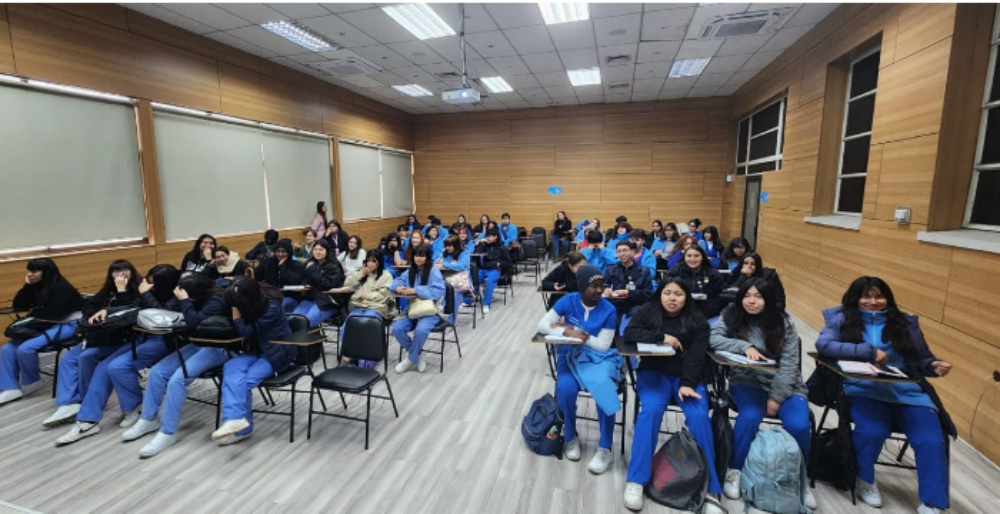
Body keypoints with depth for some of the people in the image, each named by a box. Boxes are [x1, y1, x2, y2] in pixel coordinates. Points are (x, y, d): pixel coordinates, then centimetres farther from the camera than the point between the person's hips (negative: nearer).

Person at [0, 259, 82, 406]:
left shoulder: (62, 288, -16)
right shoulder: (37, 286, 10)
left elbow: (51, 314, -20)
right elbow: (18, 305, 5)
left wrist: (30, 318, -5)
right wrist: (27, 286, -3)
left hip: (65, 325, -9)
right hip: (43, 325, 9)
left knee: (25, 348, -23)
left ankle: (31, 382, 1)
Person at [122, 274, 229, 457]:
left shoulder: (216, 301, -21)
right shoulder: (199, 298, 4)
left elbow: (194, 322, -30)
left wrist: (183, 300, -22)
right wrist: (181, 297, -5)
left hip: (216, 348, -9)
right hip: (197, 344, 9)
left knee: (177, 379, -24)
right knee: (157, 372, -1)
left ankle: (168, 432, -12)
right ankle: (148, 420, 15)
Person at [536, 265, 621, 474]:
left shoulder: (608, 310, -8)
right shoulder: (568, 301, -6)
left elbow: (603, 345, -11)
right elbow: (542, 325, -7)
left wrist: (569, 329, -17)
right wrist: (567, 332, -24)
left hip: (599, 357, 0)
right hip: (571, 355, 1)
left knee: (603, 388, -31)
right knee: (565, 388, -29)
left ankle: (605, 449, -10)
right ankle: (571, 438, 0)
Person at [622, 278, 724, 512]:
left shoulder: (698, 321, 4)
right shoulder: (646, 311, 3)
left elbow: (697, 357, -6)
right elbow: (629, 333, -11)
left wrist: (687, 384, -22)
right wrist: (662, 337, -17)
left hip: (687, 377, 2)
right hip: (654, 373, -1)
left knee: (699, 417, -25)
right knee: (651, 410, -28)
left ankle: (710, 488, -13)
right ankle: (636, 480, -21)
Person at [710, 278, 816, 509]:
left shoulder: (784, 323, -1)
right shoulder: (731, 316, -1)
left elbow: (790, 364, -6)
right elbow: (713, 338, -14)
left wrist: (776, 397, -15)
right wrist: (745, 346, -27)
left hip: (784, 385, 1)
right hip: (747, 382, -1)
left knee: (799, 425, -22)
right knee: (750, 416, -29)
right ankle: (734, 470, -8)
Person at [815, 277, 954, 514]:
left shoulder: (905, 322, 15)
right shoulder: (842, 318, 4)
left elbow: (922, 359, 20)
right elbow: (823, 345, -13)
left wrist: (934, 365, -4)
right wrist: (869, 352, -15)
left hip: (907, 390, 4)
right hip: (865, 390, -4)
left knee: (932, 441, -20)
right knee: (872, 431, -29)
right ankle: (865, 479, 3)